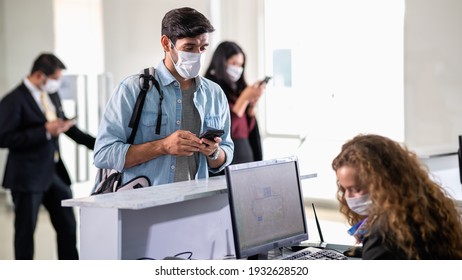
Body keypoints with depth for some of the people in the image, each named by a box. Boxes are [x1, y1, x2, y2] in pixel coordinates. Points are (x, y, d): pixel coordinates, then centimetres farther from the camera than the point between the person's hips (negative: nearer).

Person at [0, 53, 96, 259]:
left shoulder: (52, 95, 7)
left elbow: (65, 124, 20)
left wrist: (97, 144, 13)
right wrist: (45, 131, -24)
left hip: (55, 172, 7)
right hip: (28, 176, -7)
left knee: (68, 226, 13)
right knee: (26, 231, 6)